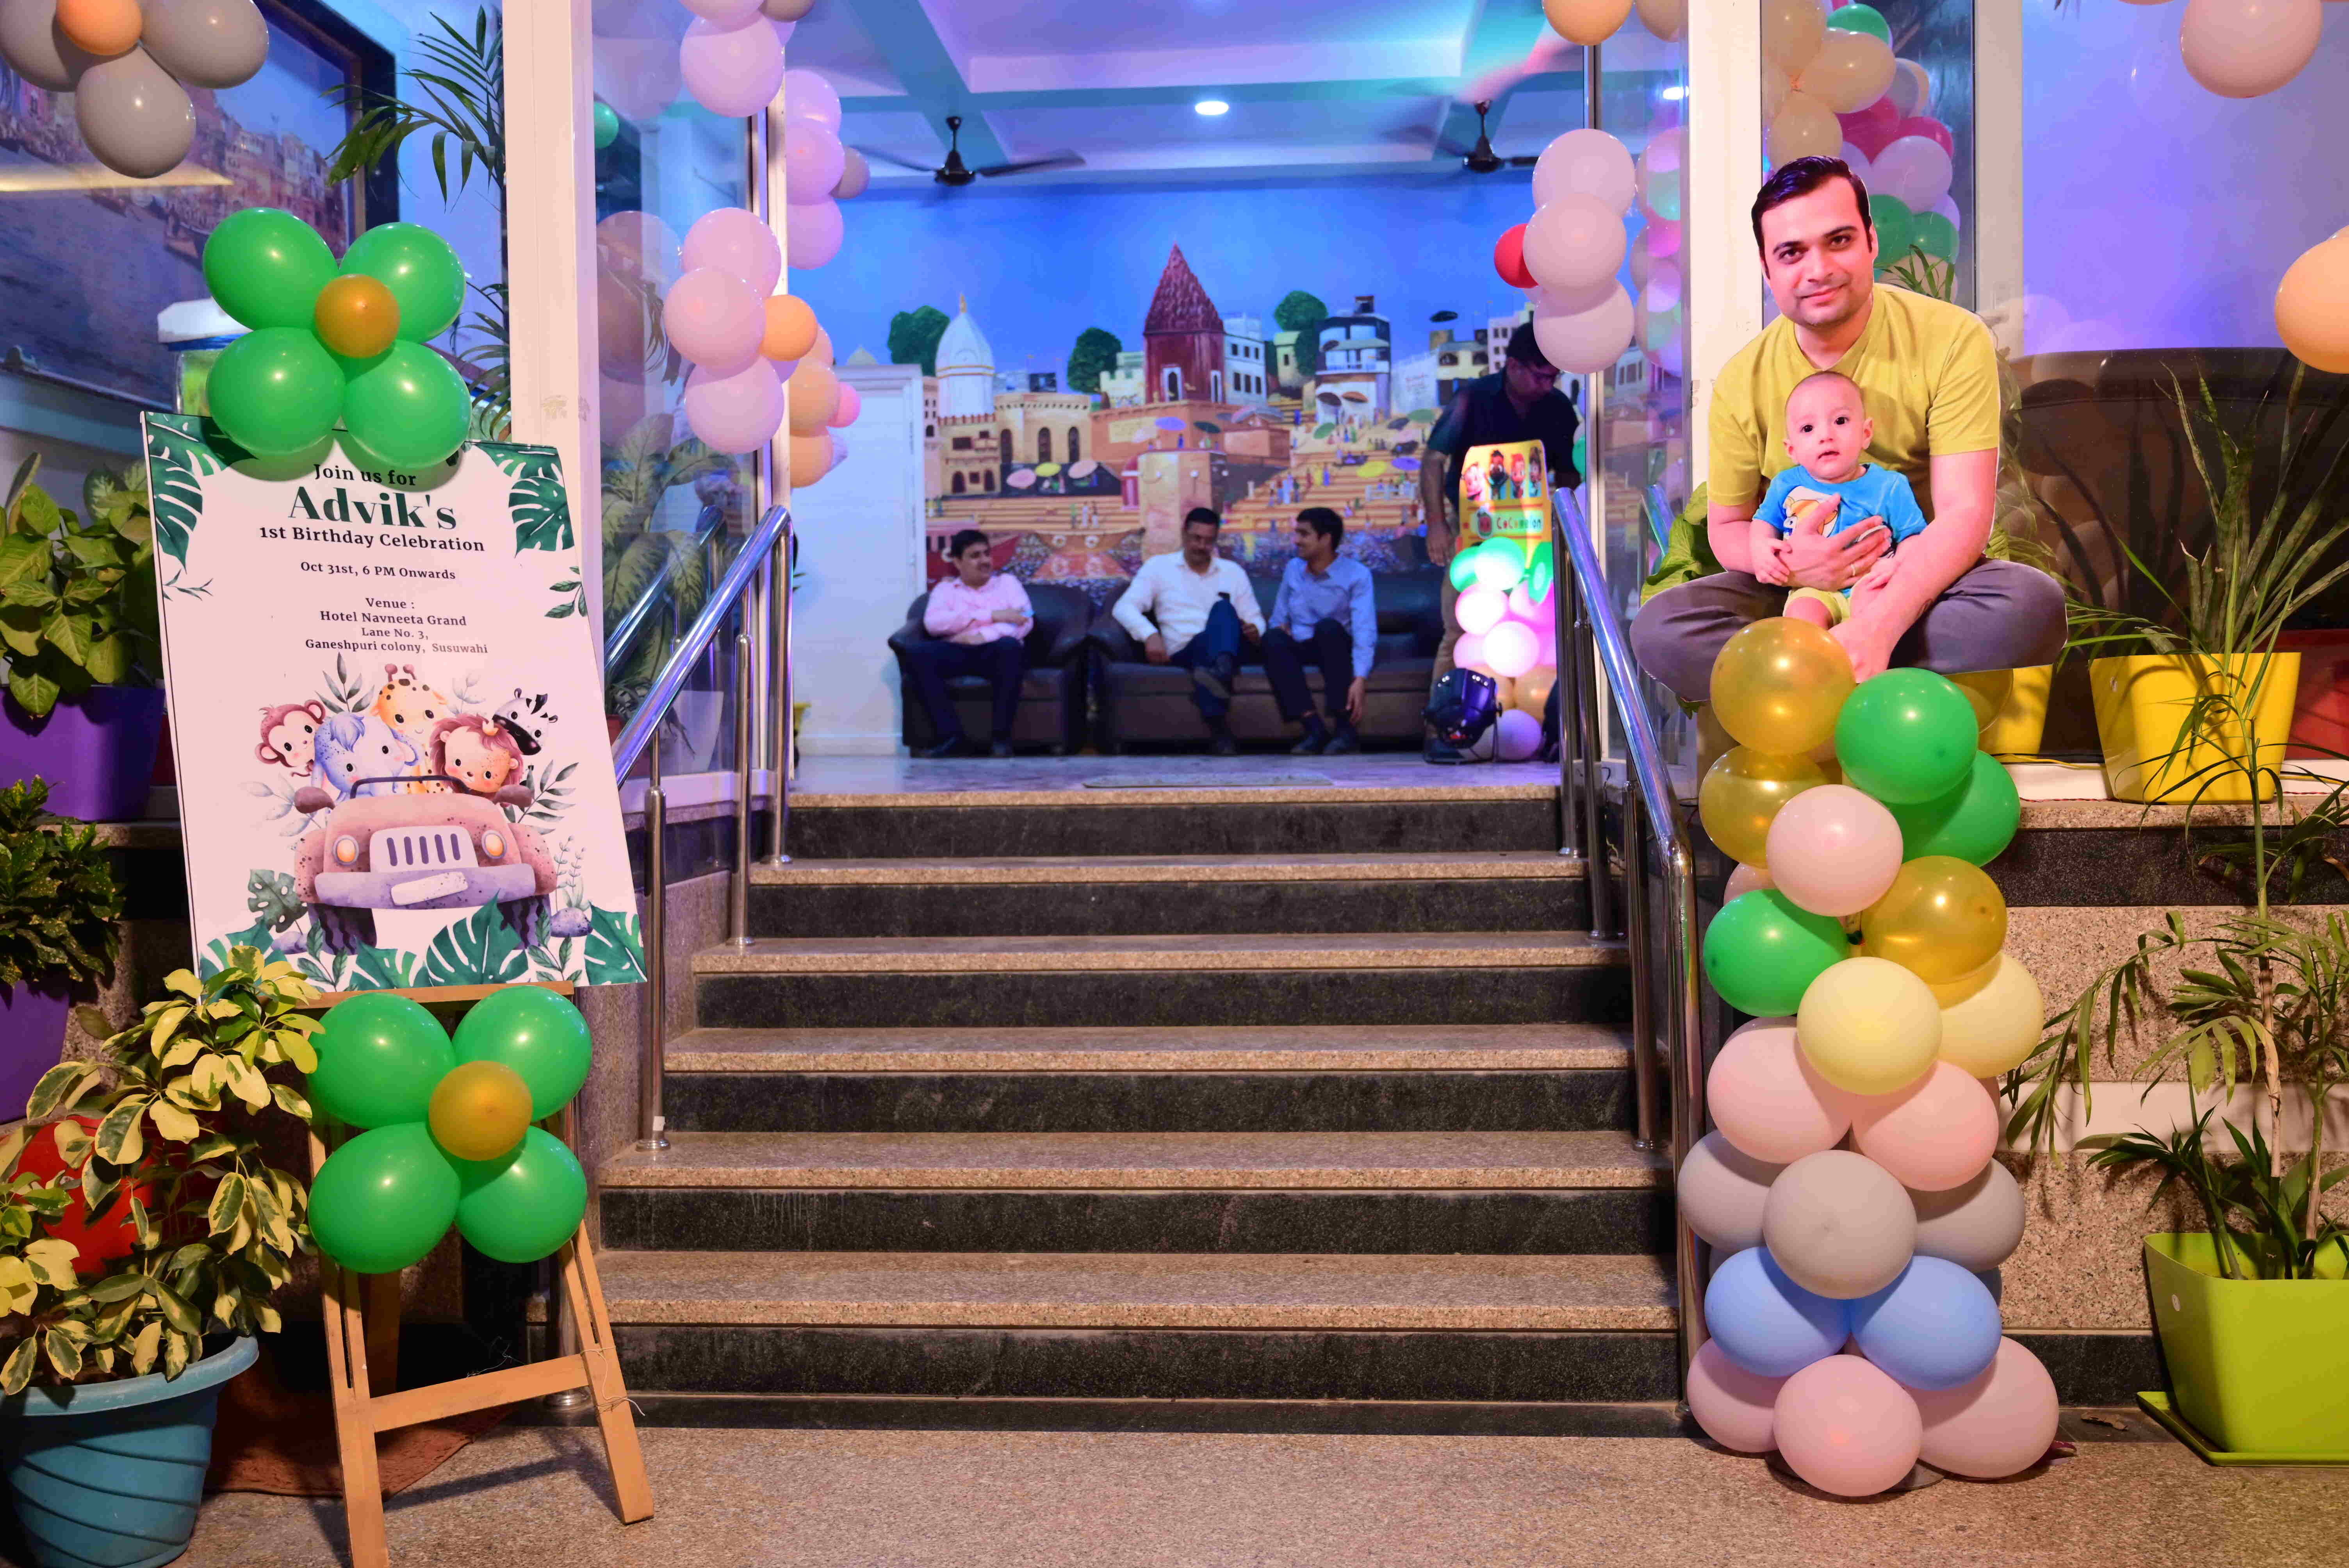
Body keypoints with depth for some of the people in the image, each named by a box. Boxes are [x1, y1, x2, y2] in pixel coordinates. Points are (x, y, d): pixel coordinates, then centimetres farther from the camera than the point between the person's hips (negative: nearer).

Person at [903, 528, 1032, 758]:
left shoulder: (1007, 582, 19)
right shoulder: (945, 588, 18)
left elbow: (1025, 622, 2)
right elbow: (933, 623, -4)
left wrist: (983, 636, -16)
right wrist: (992, 615, -8)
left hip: (996, 652, -1)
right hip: (958, 652, 1)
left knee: (1009, 646, -37)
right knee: (917, 654, -29)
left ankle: (1001, 736, -31)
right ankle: (953, 737, -32)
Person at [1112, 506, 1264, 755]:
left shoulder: (1233, 572, 19)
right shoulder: (1159, 566, 12)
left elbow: (1255, 618, 19)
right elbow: (1124, 607, 0)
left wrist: (1255, 629, -8)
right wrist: (1150, 634, -19)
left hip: (1225, 652, 2)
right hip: (1184, 653, -1)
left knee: (1223, 607, -29)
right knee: (1205, 641, -37)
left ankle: (1221, 670, -60)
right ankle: (1219, 729, -52)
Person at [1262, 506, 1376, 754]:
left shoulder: (1357, 574, -8)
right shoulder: (1293, 569, 9)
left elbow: (1365, 630, -20)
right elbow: (1279, 619, 19)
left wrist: (1360, 679, -34)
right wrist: (1280, 628, -8)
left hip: (1340, 649, -4)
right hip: (1304, 649, 4)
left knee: (1328, 627, -36)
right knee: (1273, 638, -28)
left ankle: (1345, 728, -35)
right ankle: (1314, 728, -38)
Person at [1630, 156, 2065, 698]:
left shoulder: (1953, 340, -10)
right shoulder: (1743, 381, -2)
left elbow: (1965, 512, -17)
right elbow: (1726, 527, 5)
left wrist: (1875, 628, -35)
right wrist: (1784, 561, -22)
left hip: (1927, 581, -1)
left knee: (2033, 601, -35)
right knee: (1660, 627, -25)